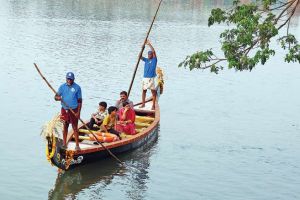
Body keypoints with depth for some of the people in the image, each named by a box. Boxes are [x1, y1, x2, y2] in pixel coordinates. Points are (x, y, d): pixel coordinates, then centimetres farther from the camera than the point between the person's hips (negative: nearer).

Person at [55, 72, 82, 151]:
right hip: (64, 110, 3)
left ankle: (77, 145, 2)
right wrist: (58, 98, -23)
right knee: (65, 127, 11)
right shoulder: (62, 87, 3)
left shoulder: (77, 87, -5)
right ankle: (64, 144, 20)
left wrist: (78, 112, -10)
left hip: (74, 110, -3)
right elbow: (56, 97, 2)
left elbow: (79, 101, -3)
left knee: (75, 128, -2)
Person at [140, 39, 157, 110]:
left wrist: (149, 44, -12)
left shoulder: (154, 60, -1)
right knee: (144, 91, 11)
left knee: (153, 91, -5)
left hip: (151, 78, -6)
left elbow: (154, 52, -12)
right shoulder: (146, 60, 13)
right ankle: (143, 104, 21)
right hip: (145, 78, 6)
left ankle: (153, 105, -4)